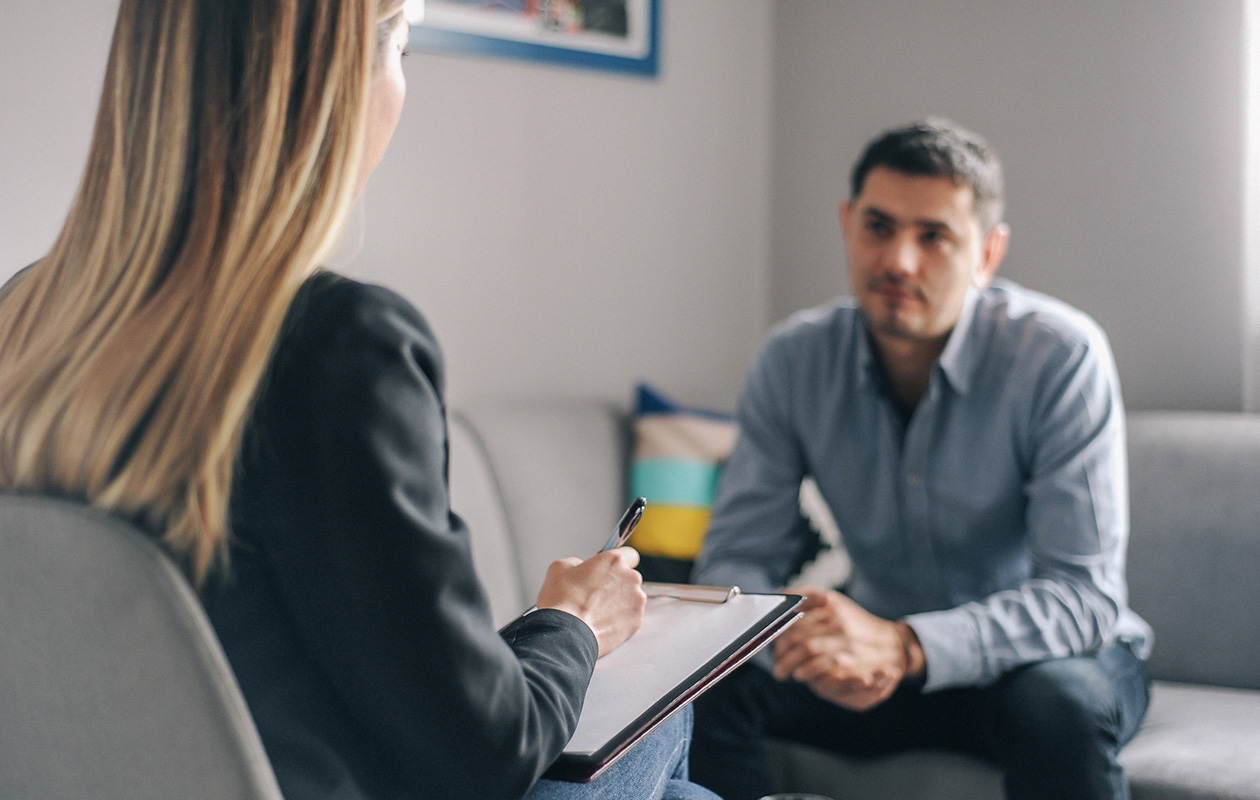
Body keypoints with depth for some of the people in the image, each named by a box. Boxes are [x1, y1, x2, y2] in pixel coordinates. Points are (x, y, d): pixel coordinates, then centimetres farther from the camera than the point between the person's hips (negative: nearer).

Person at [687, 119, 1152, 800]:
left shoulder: (1062, 356, -21)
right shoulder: (793, 361, -8)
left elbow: (1083, 593, -25)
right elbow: (738, 557, -6)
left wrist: (905, 647, -41)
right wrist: (805, 643, -30)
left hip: (1044, 656, -3)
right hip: (880, 659, 3)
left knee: (1053, 703, -37)